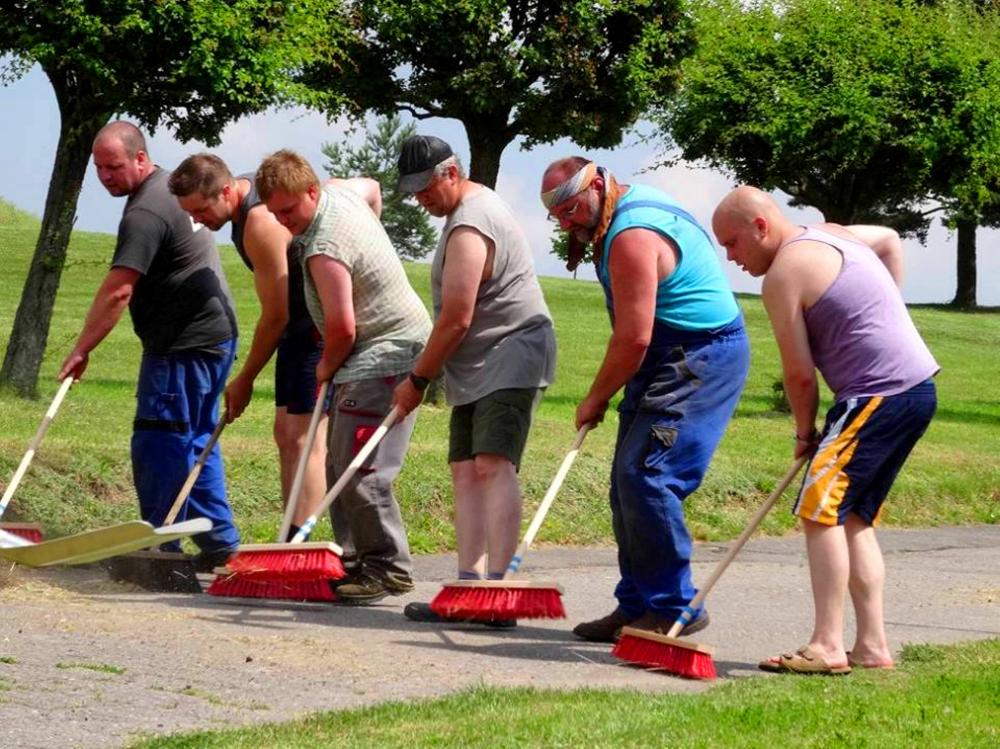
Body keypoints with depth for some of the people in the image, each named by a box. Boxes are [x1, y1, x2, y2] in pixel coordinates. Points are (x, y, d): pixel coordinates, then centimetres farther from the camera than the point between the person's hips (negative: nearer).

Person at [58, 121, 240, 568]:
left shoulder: (145, 213, -19)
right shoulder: (172, 185, 13)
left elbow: (117, 291, -25)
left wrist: (81, 350, -21)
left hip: (183, 346, -11)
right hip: (213, 335, 11)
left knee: (158, 446, -7)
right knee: (195, 442, 15)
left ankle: (159, 547, -4)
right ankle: (219, 543, 16)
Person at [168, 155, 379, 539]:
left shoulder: (261, 224, -24)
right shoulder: (254, 188, 7)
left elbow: (275, 316, -19)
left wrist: (245, 379, -8)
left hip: (322, 330, -11)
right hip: (303, 327, 11)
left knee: (304, 437, -14)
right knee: (286, 431, 10)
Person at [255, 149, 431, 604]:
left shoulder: (324, 250, -24)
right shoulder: (339, 191, 5)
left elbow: (342, 330, -22)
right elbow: (372, 186, 30)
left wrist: (326, 367, 0)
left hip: (384, 358, -11)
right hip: (390, 350, 11)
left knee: (360, 471, -15)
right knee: (340, 464, 12)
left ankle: (388, 567, -11)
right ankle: (356, 557, 16)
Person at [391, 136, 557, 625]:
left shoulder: (469, 229, -18)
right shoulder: (472, 204, 17)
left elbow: (456, 320, -19)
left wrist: (417, 380, -8)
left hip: (511, 358, -11)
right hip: (477, 370, 11)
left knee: (493, 465, -21)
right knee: (466, 473, 2)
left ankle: (495, 586, -30)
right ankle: (470, 585, -4)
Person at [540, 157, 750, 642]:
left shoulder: (632, 237, -22)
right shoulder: (632, 204, 11)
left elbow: (634, 339, -22)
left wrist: (596, 399, -8)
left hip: (700, 360, -11)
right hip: (669, 360, 11)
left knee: (646, 478, -15)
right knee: (627, 481, 9)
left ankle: (675, 609, -10)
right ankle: (638, 605, 14)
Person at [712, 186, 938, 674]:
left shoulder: (783, 275, -11)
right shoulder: (831, 235, 16)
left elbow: (799, 373, -9)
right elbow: (890, 240, 36)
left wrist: (805, 432, 6)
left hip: (879, 395, -10)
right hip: (917, 387, 10)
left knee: (820, 511, -11)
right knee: (853, 517, 14)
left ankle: (827, 646, -15)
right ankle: (872, 645, 13)